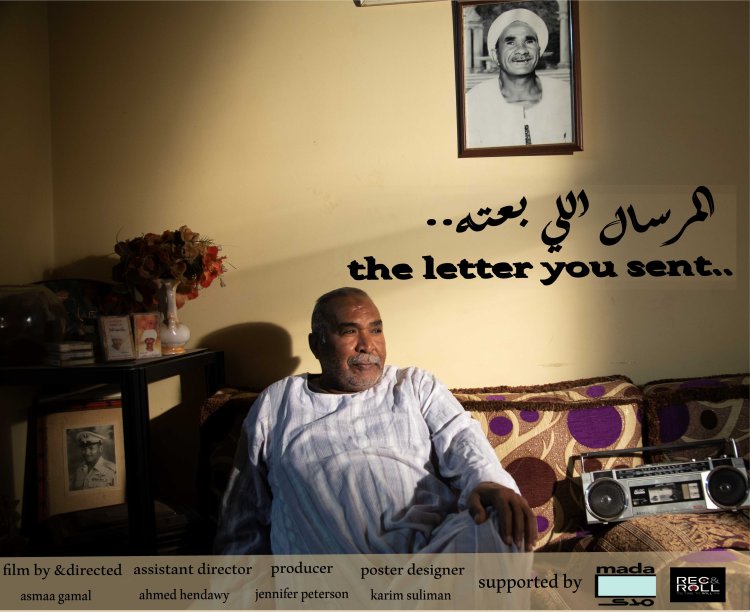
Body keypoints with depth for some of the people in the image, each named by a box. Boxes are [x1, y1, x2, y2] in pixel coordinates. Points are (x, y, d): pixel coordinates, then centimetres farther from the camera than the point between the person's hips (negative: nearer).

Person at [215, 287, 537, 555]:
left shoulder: (416, 385, 21)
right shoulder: (276, 403, 20)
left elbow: (460, 438, 3)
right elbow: (244, 516, 21)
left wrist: (488, 482, -21)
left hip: (432, 545, 2)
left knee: (503, 523, -32)